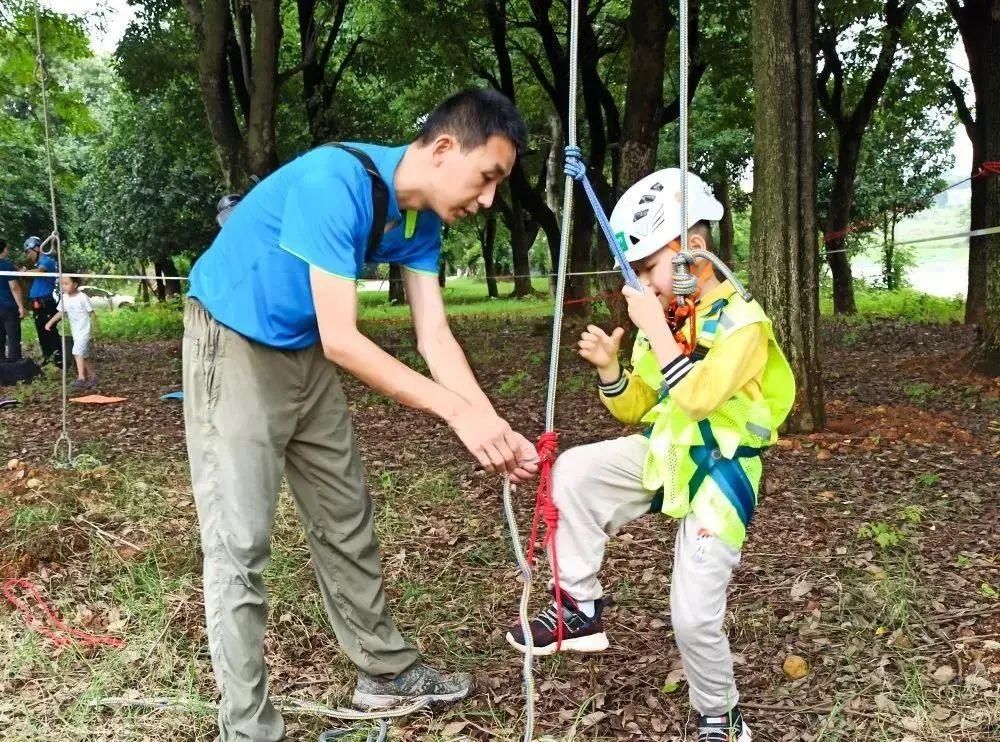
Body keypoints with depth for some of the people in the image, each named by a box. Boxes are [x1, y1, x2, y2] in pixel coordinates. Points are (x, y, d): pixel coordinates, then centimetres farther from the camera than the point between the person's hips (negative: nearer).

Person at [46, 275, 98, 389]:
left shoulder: (82, 297, -14)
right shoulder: (64, 298, 4)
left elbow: (91, 312, -10)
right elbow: (61, 312, 13)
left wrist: (94, 326, -12)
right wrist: (51, 322, 3)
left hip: (84, 330, -7)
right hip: (75, 331, 7)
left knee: (78, 353, -20)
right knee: (84, 356, 13)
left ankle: (81, 379, -23)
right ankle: (93, 376, 25)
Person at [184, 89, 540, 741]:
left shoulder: (422, 218, -4)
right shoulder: (336, 181, -30)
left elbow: (435, 336, -6)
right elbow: (341, 339, -32)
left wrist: (496, 429, -18)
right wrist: (459, 411, -33)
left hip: (307, 354, 8)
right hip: (233, 347, -8)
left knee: (347, 520, 13)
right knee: (240, 543, -8)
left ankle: (385, 670, 27)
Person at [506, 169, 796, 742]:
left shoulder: (742, 320, -16)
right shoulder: (664, 317, 3)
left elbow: (699, 397, -31)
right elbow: (634, 408, 10)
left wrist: (655, 328, -26)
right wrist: (609, 368, -9)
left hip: (719, 474, -6)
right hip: (664, 455, 7)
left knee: (695, 616, -9)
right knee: (574, 473, -14)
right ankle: (581, 609, -1)